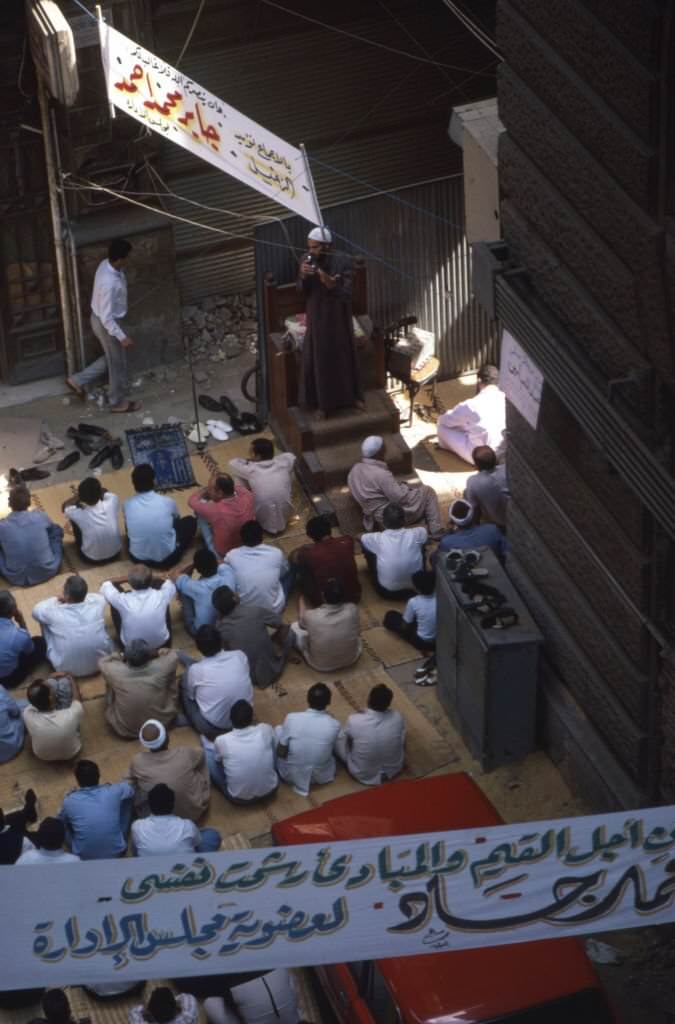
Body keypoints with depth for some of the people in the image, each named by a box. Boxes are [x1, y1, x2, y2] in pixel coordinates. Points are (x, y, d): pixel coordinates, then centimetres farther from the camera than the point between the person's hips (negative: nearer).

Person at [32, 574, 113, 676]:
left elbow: (36, 610, -1)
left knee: (45, 620, 10)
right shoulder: (98, 603, -19)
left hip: (67, 669, -2)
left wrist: (57, 600, 8)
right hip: (102, 663, 2)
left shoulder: (55, 613, -26)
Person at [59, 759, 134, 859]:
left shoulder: (70, 801, -17)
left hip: (84, 858, 0)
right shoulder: (113, 792, -15)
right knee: (128, 799, 17)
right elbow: (130, 789, 11)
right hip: (117, 853, 0)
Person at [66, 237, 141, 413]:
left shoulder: (106, 264, -9)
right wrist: (122, 337, -25)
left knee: (112, 358, 26)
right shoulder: (108, 283, -37)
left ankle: (78, 381, 34)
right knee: (118, 364, 12)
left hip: (101, 318, 9)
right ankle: (118, 402, 32)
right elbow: (106, 317, -31)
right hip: (105, 324, -9)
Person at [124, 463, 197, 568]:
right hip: (167, 558, -2)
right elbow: (177, 517, 12)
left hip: (138, 558, 2)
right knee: (190, 521, 20)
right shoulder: (167, 501, -13)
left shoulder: (128, 504, -11)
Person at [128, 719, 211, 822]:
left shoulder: (137, 761, -20)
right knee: (201, 758, 16)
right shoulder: (186, 753, -20)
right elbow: (200, 753, 7)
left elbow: (130, 780, 3)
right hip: (193, 814, 0)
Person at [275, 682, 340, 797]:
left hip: (291, 775, -1)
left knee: (278, 729, 20)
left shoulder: (292, 718, -23)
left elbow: (281, 753, -14)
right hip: (321, 776, 1)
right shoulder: (334, 725, -19)